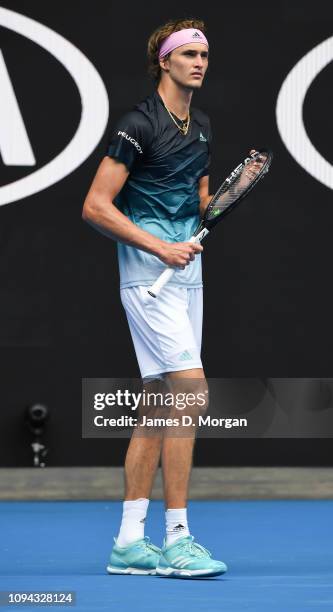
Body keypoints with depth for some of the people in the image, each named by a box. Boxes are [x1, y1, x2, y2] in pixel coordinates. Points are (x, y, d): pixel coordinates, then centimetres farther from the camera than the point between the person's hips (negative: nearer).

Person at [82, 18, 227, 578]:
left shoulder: (201, 127, 14)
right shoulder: (140, 125, -12)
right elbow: (95, 206, -14)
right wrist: (159, 247, -19)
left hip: (185, 272, 9)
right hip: (148, 275, -9)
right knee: (190, 389, -16)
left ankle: (129, 542, 10)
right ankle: (177, 538, -10)